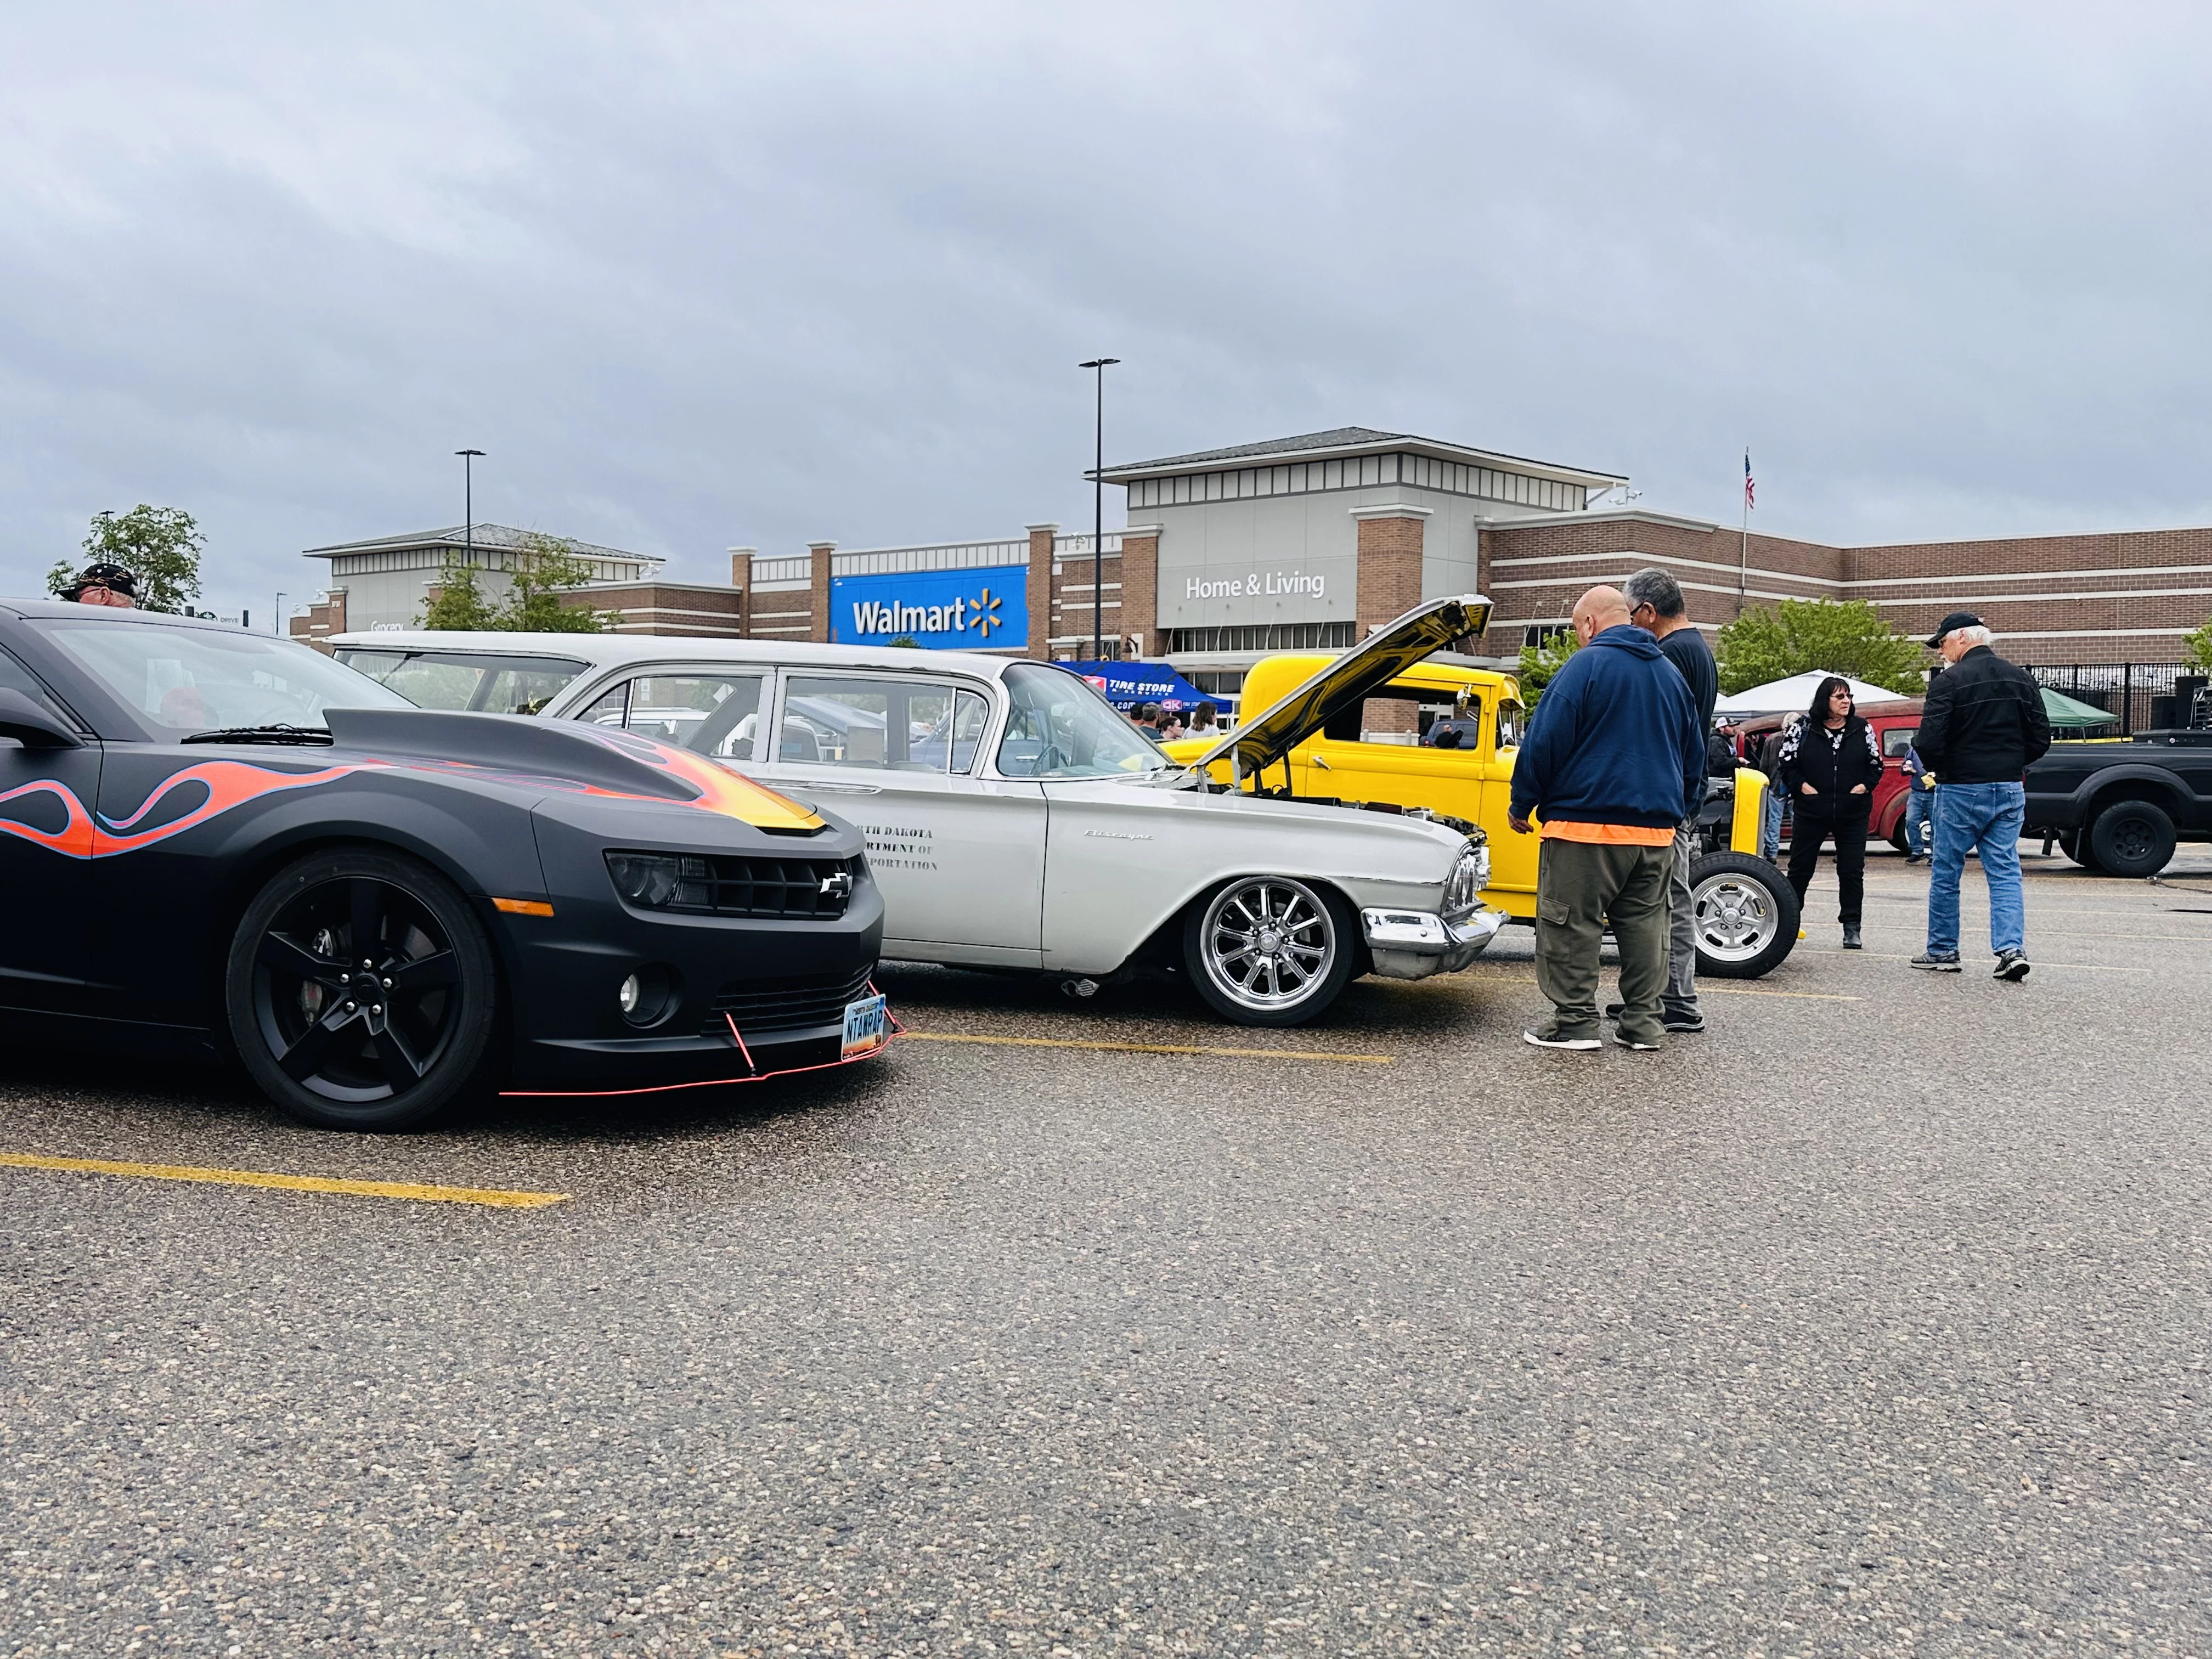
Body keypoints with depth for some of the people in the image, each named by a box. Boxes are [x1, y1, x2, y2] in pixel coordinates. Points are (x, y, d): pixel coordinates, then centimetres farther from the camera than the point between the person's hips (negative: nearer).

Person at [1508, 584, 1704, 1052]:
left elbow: (1545, 741, -11)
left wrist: (1521, 805, -2)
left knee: (1570, 925, -1)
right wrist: (1678, 810, 30)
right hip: (1656, 830, 7)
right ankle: (1643, 1023, 12)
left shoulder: (1587, 665, -7)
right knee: (1644, 925, 11)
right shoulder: (1671, 673, 16)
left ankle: (1574, 1023, 0)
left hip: (1587, 824, -7)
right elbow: (1695, 755, 23)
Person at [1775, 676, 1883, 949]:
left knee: (1852, 871, 2)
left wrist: (1864, 786, -4)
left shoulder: (1862, 729, 4)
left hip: (1853, 813, 1)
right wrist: (1801, 786, -9)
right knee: (1800, 868, 5)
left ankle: (1852, 928, 8)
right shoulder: (1804, 729, -1)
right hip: (1811, 811, -1)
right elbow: (1787, 764, 4)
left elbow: (1876, 764, 11)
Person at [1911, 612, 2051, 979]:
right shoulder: (2021, 679, 8)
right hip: (2010, 790, 5)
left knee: (1946, 873, 7)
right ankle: (2012, 949, -8)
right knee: (2005, 873, 5)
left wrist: (1939, 769, 3)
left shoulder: (1950, 681, -12)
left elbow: (1928, 742, -17)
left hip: (1962, 791, -5)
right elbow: (2041, 738, 10)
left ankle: (1942, 951, 15)